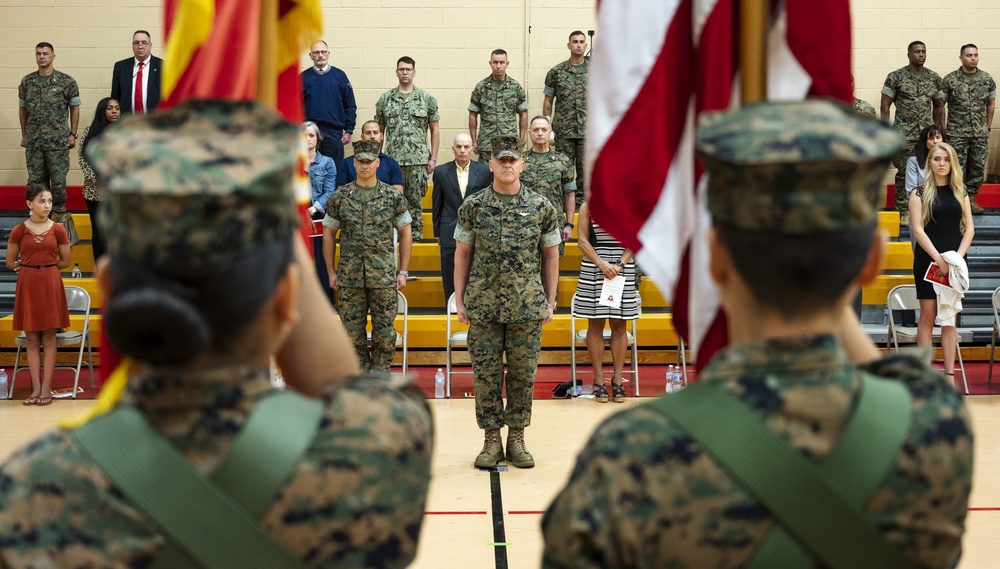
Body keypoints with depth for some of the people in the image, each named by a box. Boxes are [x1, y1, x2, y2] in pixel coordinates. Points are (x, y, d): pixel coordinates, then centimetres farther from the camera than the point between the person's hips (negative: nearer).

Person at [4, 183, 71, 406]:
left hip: (51, 284, 0)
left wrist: (44, 266, 6)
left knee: (49, 338, 1)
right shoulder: (19, 231, -1)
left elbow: (65, 262, 7)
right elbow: (10, 263, 7)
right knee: (32, 339, 4)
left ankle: (46, 388, 3)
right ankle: (36, 388, 8)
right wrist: (30, 267, 6)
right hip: (27, 285, 0)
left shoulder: (57, 230, 0)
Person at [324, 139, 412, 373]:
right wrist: (331, 272, 5)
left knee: (385, 333, 1)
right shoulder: (339, 197, 3)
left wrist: (403, 271, 1)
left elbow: (405, 234, 6)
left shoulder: (393, 197, 2)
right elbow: (329, 234, 9)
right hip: (350, 276, 1)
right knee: (353, 333, 6)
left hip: (384, 276, -1)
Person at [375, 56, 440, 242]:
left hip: (418, 159, -1)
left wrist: (433, 158, 0)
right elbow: (379, 131, 10)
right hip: (392, 160, 1)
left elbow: (435, 130, 6)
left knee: (415, 199, 3)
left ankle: (415, 232, 13)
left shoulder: (427, 99, 4)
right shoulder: (385, 99, 7)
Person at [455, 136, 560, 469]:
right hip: (483, 306, 0)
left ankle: (517, 439, 17)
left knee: (523, 373, 5)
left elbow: (551, 255, 8)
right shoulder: (473, 207, 2)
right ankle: (491, 440, 14)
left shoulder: (541, 207, 2)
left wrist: (550, 302, 5)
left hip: (527, 306, 0)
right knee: (486, 373, 4)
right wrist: (459, 300, 3)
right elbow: (462, 254, 7)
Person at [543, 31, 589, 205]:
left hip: (588, 130, 0)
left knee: (585, 170, 4)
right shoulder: (556, 72, 3)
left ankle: (582, 202, 13)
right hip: (563, 130, 0)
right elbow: (548, 101, 7)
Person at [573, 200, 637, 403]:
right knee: (595, 324, 1)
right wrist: (602, 264, -12)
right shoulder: (587, 206, 3)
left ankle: (617, 379, 8)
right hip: (593, 270, -1)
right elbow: (582, 240, -1)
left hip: (623, 270, 1)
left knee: (619, 325, 2)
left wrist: (620, 264, -10)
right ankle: (599, 380, 6)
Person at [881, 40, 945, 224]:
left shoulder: (935, 78, 9)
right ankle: (903, 212, 5)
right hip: (903, 134, -3)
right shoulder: (895, 77, -3)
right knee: (904, 173, -2)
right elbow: (885, 105, -2)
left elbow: (938, 107, 16)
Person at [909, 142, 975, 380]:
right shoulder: (920, 193, 0)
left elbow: (969, 228, 6)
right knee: (928, 316, 0)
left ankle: (950, 374, 5)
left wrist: (958, 256, -9)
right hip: (928, 260, -3)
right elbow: (917, 229, -8)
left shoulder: (960, 193, 10)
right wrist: (938, 258, -16)